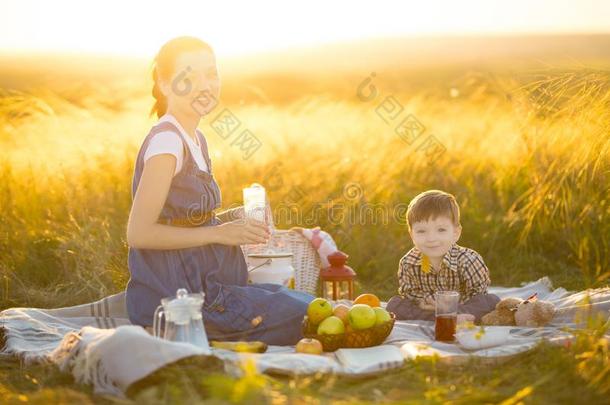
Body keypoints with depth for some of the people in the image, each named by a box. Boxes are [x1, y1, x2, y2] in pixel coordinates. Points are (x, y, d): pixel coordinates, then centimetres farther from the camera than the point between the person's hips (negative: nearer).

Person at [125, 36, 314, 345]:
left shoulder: (195, 139, 10)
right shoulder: (166, 141, -17)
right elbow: (139, 233, -21)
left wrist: (231, 217, 1)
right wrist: (218, 232, -19)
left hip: (203, 283, 9)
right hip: (177, 294, -9)